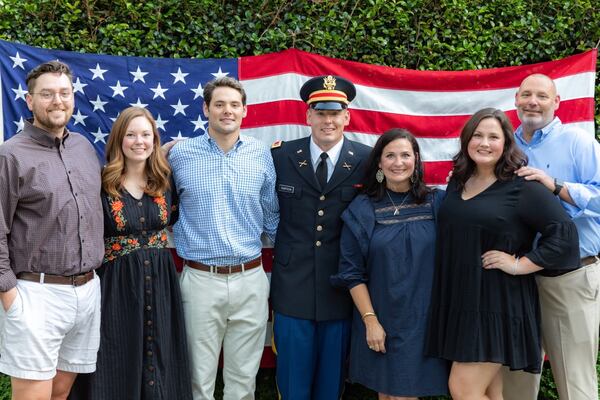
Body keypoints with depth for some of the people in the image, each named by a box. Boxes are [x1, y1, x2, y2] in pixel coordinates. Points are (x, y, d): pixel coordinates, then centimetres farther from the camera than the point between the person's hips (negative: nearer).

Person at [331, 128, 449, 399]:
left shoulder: (437, 203, -1)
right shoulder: (361, 209, -2)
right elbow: (352, 273, -3)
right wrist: (370, 320, -6)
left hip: (423, 319, 0)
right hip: (380, 318, 0)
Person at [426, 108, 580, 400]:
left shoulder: (522, 187, -9)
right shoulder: (457, 182, 11)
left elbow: (564, 233, -15)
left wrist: (520, 264, -16)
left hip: (498, 303, -6)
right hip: (458, 301, 6)